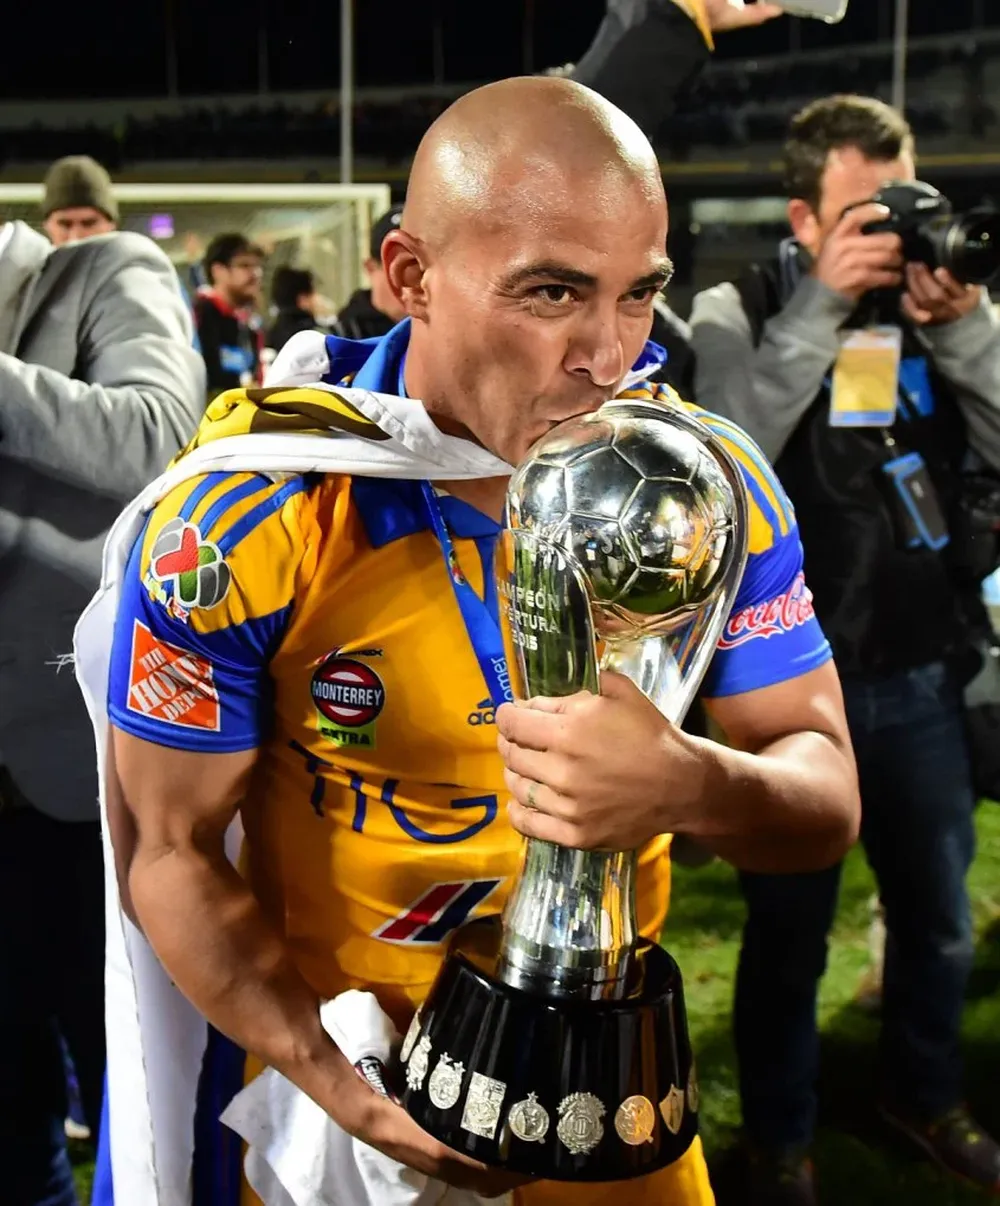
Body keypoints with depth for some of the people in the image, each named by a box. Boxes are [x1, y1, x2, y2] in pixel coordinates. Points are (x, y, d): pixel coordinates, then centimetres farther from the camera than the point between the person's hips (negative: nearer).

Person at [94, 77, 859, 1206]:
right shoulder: (242, 516, -24)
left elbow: (828, 798, -13)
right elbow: (169, 850, -14)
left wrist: (693, 788, -36)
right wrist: (354, 1097, -20)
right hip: (320, 1033, -2)